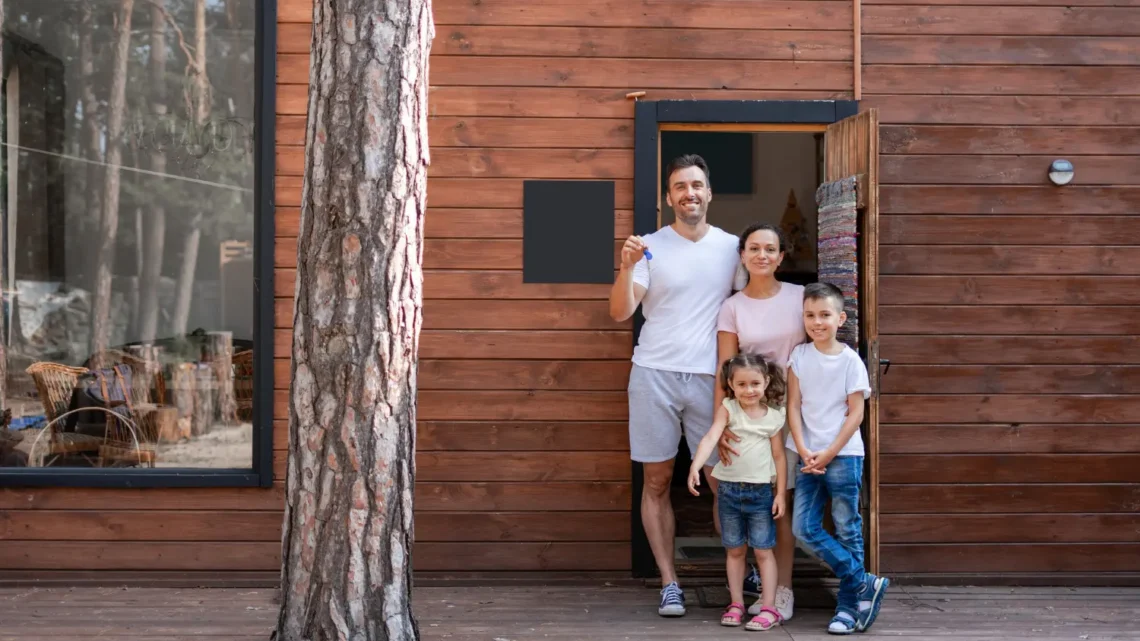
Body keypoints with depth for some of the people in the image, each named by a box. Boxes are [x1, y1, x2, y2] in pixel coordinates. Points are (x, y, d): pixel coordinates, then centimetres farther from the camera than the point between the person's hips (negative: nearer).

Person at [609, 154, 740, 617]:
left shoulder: (732, 248, 6)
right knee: (656, 481, 2)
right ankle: (669, 583, 10)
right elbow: (619, 313, -6)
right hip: (654, 374, 0)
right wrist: (627, 267, -22)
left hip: (710, 378, 1)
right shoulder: (651, 247, 1)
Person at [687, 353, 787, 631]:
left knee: (763, 550, 2)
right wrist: (695, 466, -36)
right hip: (729, 489, 1)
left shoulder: (774, 416, -1)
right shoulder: (727, 409, -4)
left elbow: (779, 457, 3)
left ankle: (769, 608, 6)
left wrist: (780, 494, -1)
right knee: (734, 549, 11)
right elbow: (710, 438, -19)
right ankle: (736, 603, 20)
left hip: (761, 491, -1)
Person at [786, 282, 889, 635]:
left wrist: (829, 454, -10)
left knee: (847, 530, 2)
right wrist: (804, 451, -8)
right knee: (804, 528, -4)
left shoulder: (850, 360, -4)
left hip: (843, 455, -3)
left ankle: (849, 605, 11)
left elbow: (856, 413, -5)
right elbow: (793, 406, 2)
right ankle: (865, 585, 5)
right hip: (809, 456, 3)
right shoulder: (799, 355, 4)